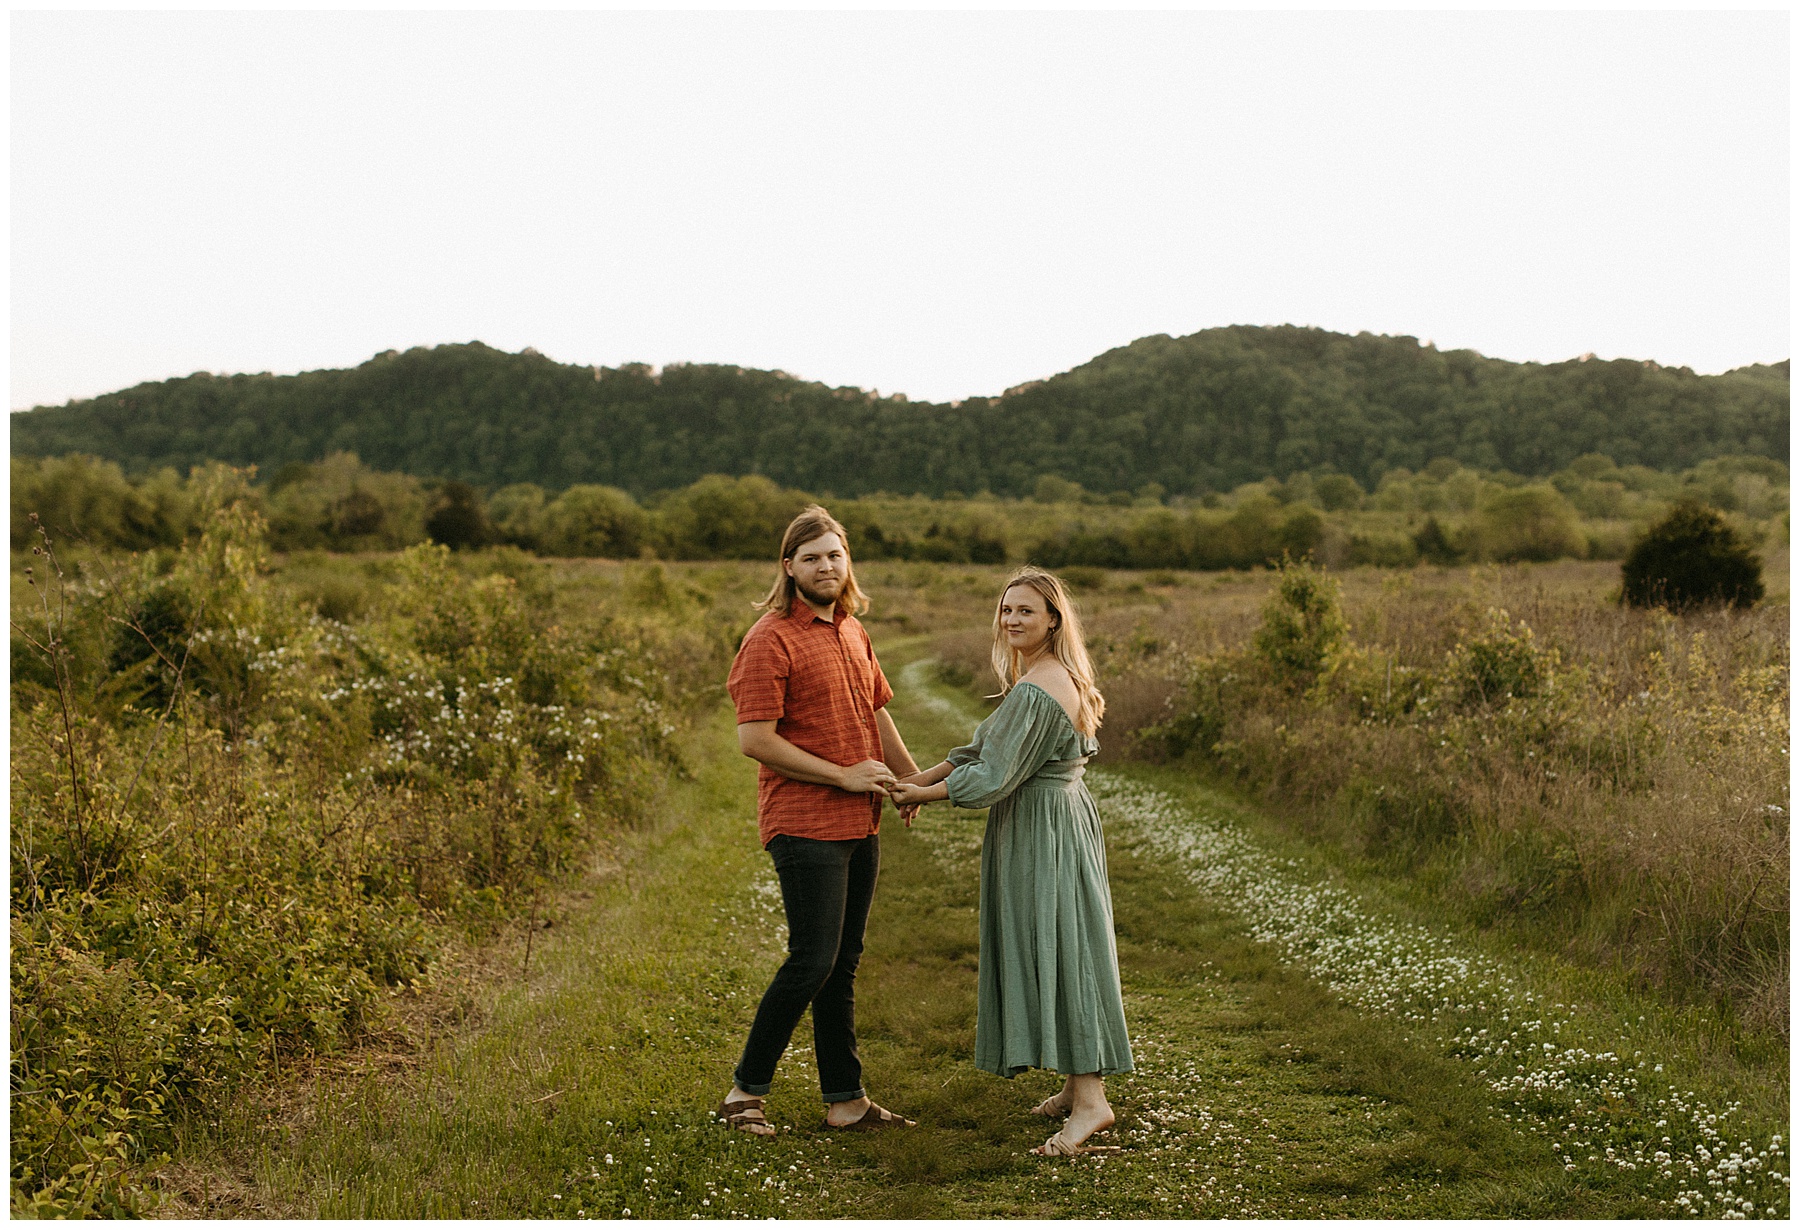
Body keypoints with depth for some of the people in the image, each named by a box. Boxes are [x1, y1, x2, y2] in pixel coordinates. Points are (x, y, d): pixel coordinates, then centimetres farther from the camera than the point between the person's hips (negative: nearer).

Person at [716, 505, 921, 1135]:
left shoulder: (852, 631, 14)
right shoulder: (770, 640, -12)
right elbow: (754, 739, -18)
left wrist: (912, 775, 17)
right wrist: (844, 775, -15)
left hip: (860, 824, 8)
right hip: (806, 827, -8)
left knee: (843, 964, 12)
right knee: (813, 961, -10)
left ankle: (845, 1099, 19)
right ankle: (745, 1090, 5)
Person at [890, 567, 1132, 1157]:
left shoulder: (1034, 693, -21)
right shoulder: (1058, 677, 12)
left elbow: (993, 777, -20)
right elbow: (986, 746, 13)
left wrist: (923, 794, -6)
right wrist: (921, 778, 6)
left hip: (1042, 835, -10)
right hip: (1061, 816, 10)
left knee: (1054, 952, -9)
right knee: (1051, 950, 15)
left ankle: (1090, 1100, -8)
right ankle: (1078, 1082, 23)